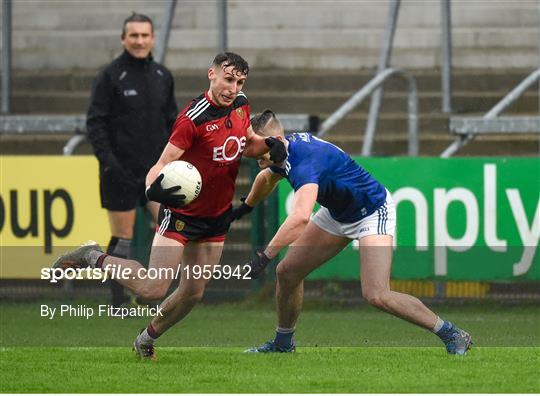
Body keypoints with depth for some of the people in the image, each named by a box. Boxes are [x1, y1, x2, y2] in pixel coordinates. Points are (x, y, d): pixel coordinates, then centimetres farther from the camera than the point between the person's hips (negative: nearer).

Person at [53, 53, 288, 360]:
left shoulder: (241, 106, -1)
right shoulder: (194, 118, -24)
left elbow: (248, 144, 18)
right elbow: (164, 162, -25)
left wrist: (268, 145, -4)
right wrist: (152, 188, -46)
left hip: (217, 217, 7)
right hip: (181, 212, -7)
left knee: (193, 293, 10)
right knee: (153, 288, -15)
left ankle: (148, 338, 33)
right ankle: (94, 258, 7)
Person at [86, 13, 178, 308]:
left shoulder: (162, 76, 10)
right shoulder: (111, 76, -5)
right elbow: (95, 122, -8)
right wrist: (107, 159, -18)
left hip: (156, 169, 4)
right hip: (121, 171, -4)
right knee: (122, 240, 0)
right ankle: (119, 302, 10)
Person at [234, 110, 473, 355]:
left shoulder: (305, 161, -35)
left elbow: (300, 218, -52)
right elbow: (267, 179, 22)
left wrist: (265, 256, -50)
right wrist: (245, 208, 37)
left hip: (373, 211, -9)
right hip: (337, 213, 9)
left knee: (376, 295, -23)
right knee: (287, 272, 5)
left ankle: (452, 335, -10)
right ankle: (283, 342, 26)